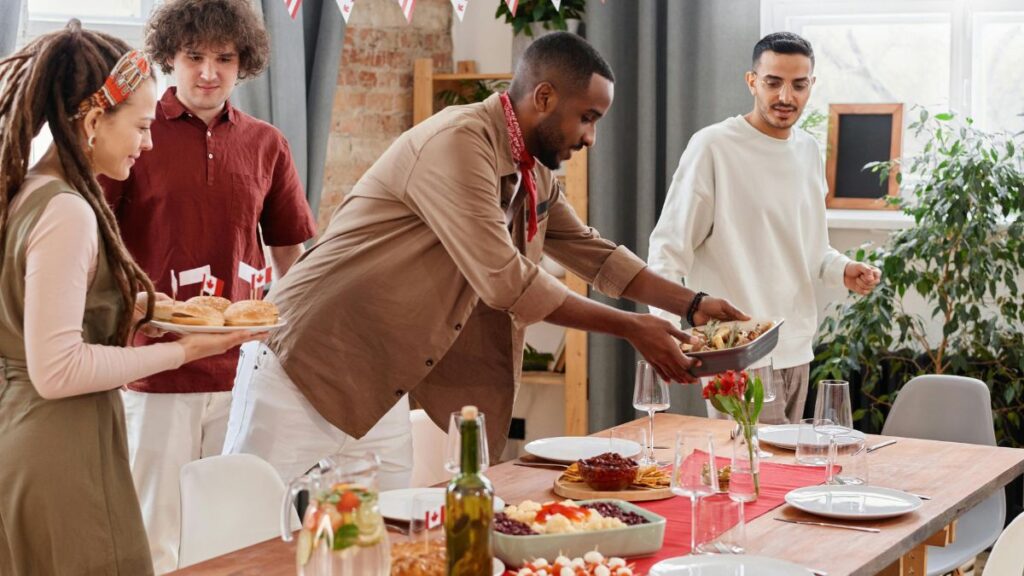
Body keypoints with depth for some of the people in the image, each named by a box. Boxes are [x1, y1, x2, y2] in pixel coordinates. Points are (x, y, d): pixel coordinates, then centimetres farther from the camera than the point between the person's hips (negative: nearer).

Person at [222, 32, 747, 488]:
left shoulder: (535, 177, 8)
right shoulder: (459, 144, -21)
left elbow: (593, 253, 20)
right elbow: (508, 282, -22)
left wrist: (693, 305, 11)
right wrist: (631, 329, -14)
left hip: (379, 396, 9)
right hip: (302, 373, -9)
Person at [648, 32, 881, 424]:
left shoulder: (809, 150, 11)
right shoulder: (713, 147, -11)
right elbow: (670, 247, -12)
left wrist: (841, 270, 1)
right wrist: (664, 328, -25)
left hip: (796, 350, 7)